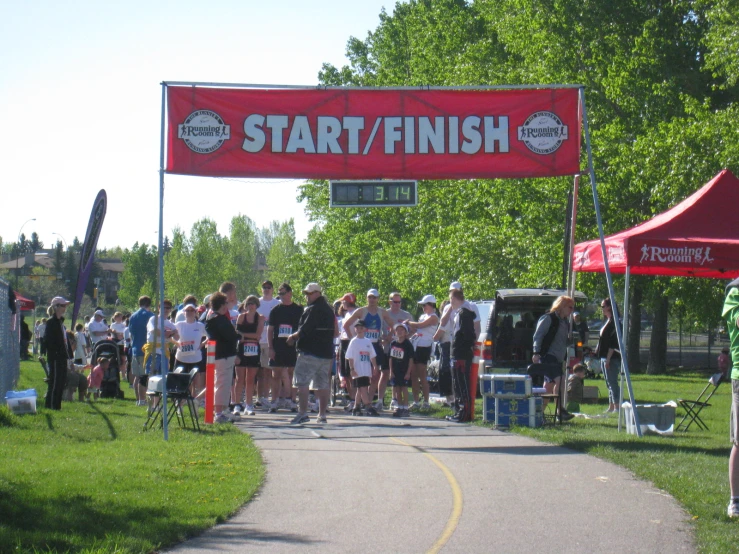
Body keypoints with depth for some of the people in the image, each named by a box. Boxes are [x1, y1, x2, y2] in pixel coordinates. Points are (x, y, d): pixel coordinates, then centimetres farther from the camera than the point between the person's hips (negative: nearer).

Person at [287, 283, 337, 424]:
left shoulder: (312, 309, -12)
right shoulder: (328, 310, 15)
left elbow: (304, 330, -17)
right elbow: (335, 332, 20)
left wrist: (293, 337, -2)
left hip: (310, 352, -9)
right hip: (326, 353, 9)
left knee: (302, 383, -6)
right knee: (323, 385, 9)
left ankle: (303, 413, -12)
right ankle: (322, 415, 10)